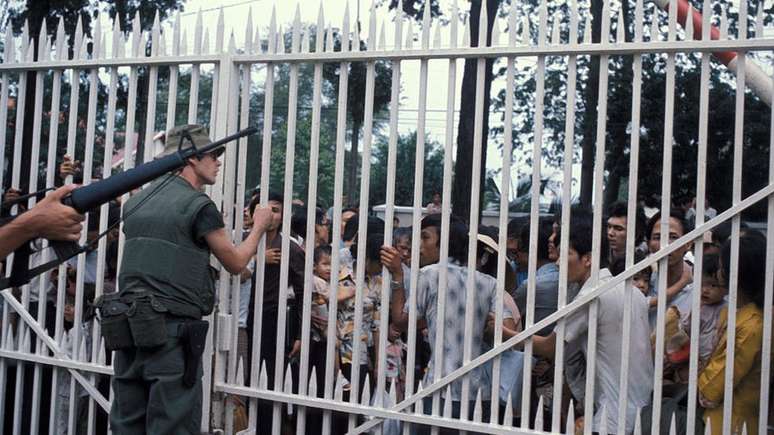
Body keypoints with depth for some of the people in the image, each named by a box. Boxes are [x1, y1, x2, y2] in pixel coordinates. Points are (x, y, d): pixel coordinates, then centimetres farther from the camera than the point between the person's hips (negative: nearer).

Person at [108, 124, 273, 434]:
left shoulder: (135, 202, 14)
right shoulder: (198, 204, -6)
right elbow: (235, 263, 3)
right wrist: (259, 227, 20)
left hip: (128, 327, 7)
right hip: (172, 331, -7)